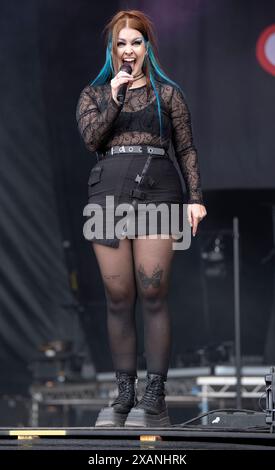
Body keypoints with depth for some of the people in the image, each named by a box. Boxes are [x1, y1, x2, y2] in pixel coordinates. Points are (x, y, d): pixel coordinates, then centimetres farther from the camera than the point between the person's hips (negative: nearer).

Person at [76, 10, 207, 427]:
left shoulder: (168, 93, 12)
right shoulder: (94, 94, 16)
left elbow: (187, 150, 10)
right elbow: (91, 139, -1)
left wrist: (195, 198, 0)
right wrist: (114, 98, -9)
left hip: (159, 192, -2)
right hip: (109, 193, 2)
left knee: (153, 295, -9)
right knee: (118, 299, 0)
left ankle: (155, 398, -8)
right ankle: (124, 396, 4)